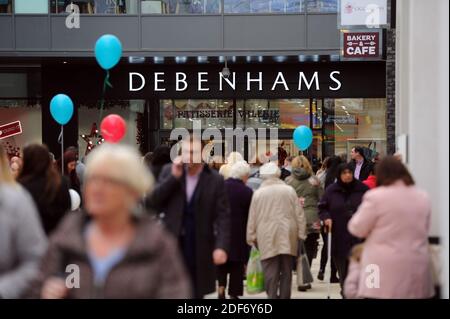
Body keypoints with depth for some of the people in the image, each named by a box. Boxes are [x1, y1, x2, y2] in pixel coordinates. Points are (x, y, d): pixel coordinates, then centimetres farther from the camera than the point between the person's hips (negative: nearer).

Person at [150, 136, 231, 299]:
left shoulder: (215, 180, -1)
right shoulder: (169, 171, 6)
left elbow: (223, 217, -4)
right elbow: (154, 201, -1)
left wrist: (221, 246, -15)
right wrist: (174, 177, -10)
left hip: (200, 248, -1)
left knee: (196, 293, 7)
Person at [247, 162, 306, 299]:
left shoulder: (258, 193, -1)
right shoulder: (289, 190, 2)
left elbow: (252, 218, 2)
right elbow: (299, 214, 4)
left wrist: (251, 237, 11)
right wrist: (301, 234, 10)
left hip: (267, 238, -2)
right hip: (288, 236, 2)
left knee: (270, 273, -3)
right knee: (286, 271, 11)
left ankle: (272, 296, -12)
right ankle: (285, 296, 13)